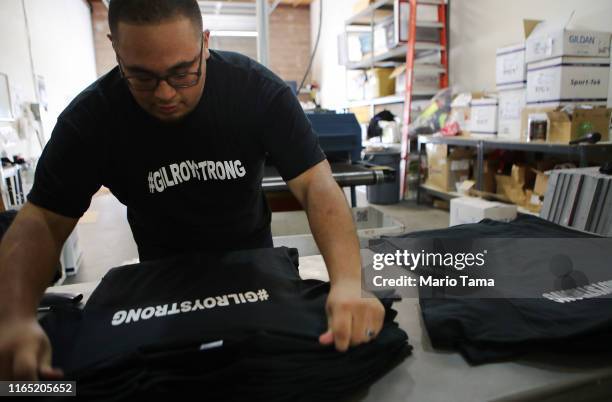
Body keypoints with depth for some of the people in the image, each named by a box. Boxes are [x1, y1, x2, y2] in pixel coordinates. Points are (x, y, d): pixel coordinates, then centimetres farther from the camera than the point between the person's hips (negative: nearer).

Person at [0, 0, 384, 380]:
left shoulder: (259, 91, -25)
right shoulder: (90, 117, -22)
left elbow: (317, 184, -31)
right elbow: (42, 221, -20)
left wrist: (348, 284, -47)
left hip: (251, 255, 1)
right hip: (165, 267, 1)